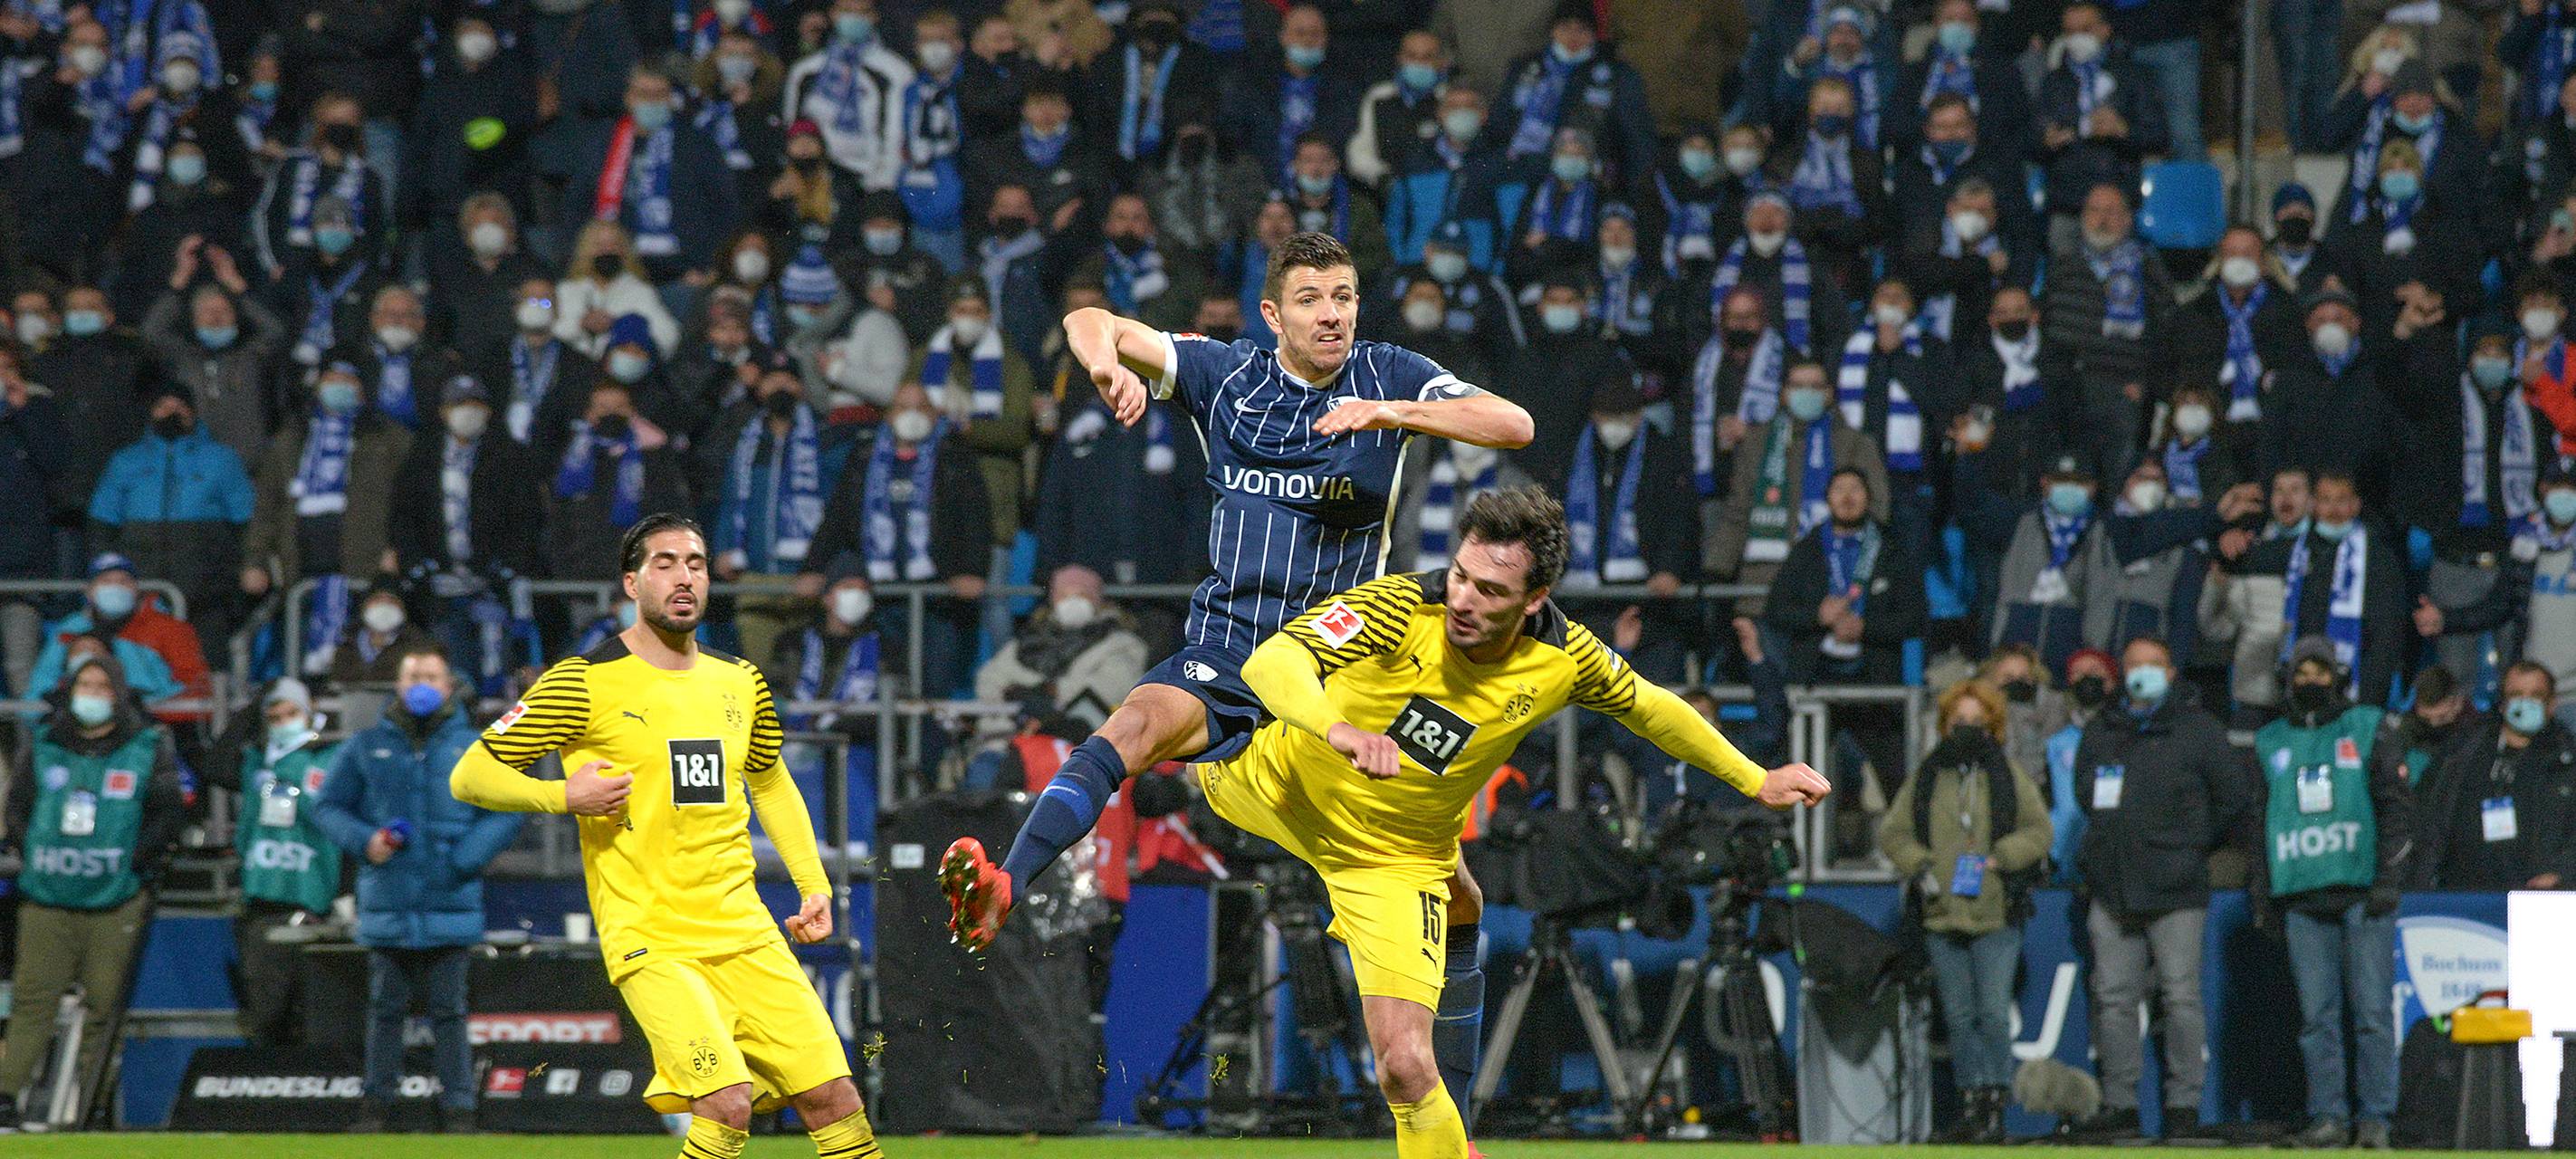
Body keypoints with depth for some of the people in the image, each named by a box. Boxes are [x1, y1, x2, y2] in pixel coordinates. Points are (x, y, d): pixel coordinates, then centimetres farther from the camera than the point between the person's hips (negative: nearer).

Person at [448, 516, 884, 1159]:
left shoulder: (740, 682, 13)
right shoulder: (584, 683, -4)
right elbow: (470, 775, -2)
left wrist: (813, 885, 19)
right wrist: (563, 796, -17)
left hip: (745, 931, 6)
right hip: (650, 938, -6)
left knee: (834, 1099, -2)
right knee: (729, 1106, -23)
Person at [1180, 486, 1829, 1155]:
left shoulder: (1562, 659, -21)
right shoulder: (1399, 610, -30)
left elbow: (1647, 706, 1)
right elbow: (1271, 662, -42)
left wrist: (1756, 781, 8)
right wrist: (1334, 727, -62)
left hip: (1395, 862, -1)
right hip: (1284, 785, 1)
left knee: (1406, 1068, -15)